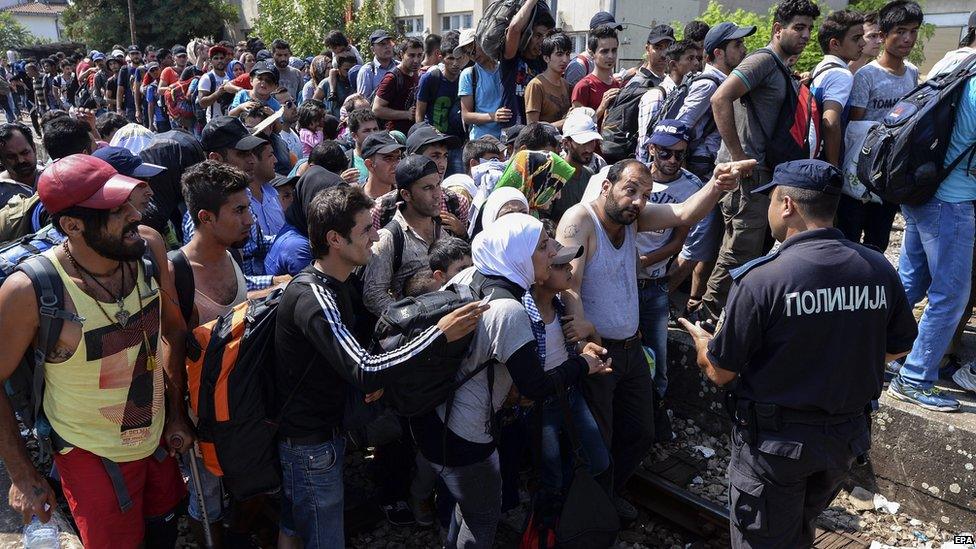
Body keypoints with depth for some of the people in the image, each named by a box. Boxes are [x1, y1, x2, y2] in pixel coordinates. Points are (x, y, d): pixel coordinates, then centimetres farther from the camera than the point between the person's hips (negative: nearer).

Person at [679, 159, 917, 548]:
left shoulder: (760, 279, -24)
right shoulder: (879, 269, -9)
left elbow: (720, 373, -15)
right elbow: (898, 348, 7)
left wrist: (702, 341, 7)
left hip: (775, 442, -5)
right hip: (848, 437, 5)